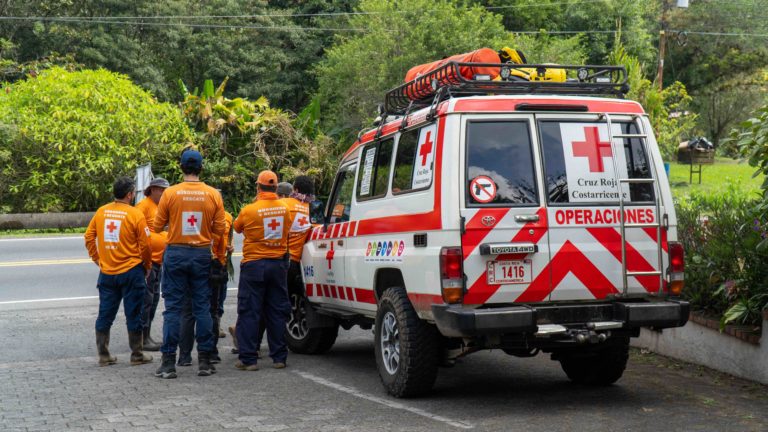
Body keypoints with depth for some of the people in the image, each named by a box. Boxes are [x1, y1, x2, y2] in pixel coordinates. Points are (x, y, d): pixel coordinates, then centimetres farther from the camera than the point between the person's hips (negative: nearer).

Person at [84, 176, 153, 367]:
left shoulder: (101, 211, 1)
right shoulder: (136, 215, -11)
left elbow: (89, 237, 4)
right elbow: (145, 245, -9)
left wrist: (97, 258, 14)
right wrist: (147, 267, 6)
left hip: (106, 272, 4)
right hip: (131, 272, -4)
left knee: (105, 315, 10)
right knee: (133, 314, 5)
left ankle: (103, 355, 13)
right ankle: (137, 355, 12)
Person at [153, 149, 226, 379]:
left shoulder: (170, 193, -6)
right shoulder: (213, 194, -2)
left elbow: (157, 225, 1)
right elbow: (220, 229, 1)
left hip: (175, 254, -1)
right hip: (202, 255, 1)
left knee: (173, 308, 3)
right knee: (202, 307, 8)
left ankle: (169, 362, 3)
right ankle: (204, 361, 10)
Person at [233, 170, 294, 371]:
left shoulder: (249, 210, -11)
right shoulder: (285, 209, 0)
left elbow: (237, 227, 7)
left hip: (254, 264, -4)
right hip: (278, 264, 4)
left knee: (249, 312, 2)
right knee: (277, 312, 10)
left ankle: (248, 358, 0)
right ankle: (279, 357, 13)